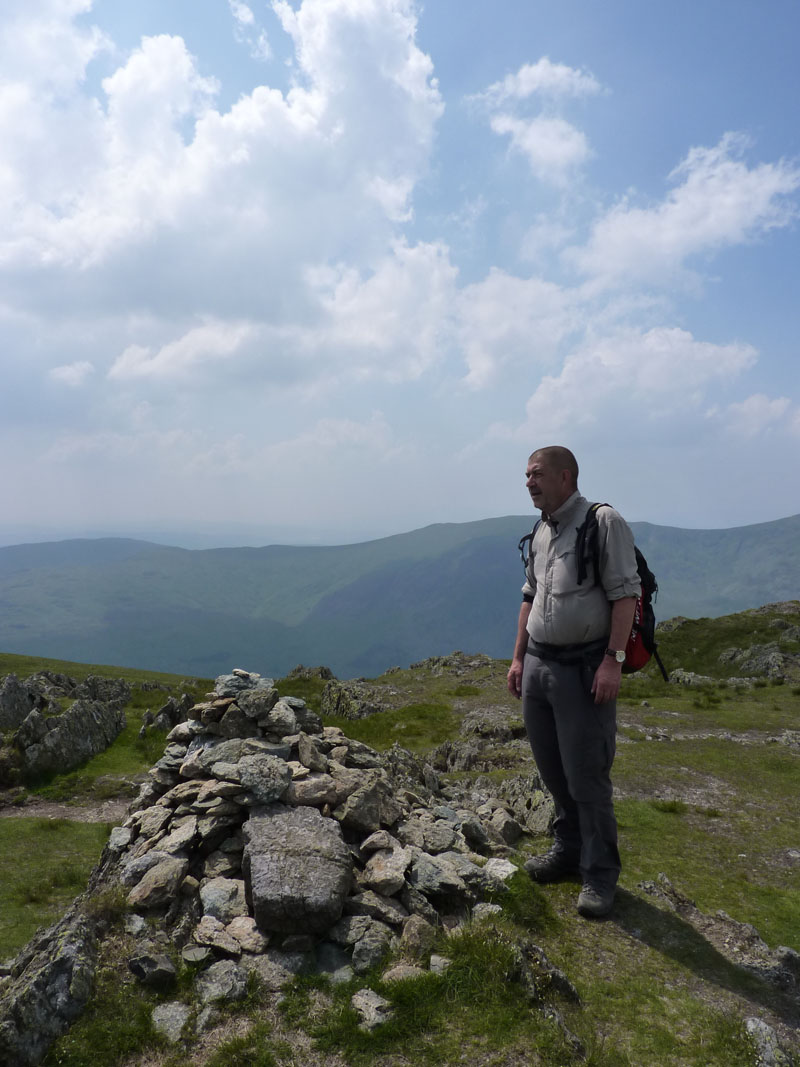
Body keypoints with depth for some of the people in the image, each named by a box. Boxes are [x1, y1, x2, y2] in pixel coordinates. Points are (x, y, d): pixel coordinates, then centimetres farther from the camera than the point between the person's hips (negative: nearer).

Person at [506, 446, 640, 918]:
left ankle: (600, 873, 17)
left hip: (584, 669, -7)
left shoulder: (604, 522, -10)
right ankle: (569, 849, 34)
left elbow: (625, 595, -14)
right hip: (538, 665, 7)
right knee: (553, 769, 16)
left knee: (586, 777, 0)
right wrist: (519, 658, 15)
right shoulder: (541, 532, 12)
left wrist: (613, 660, -20)